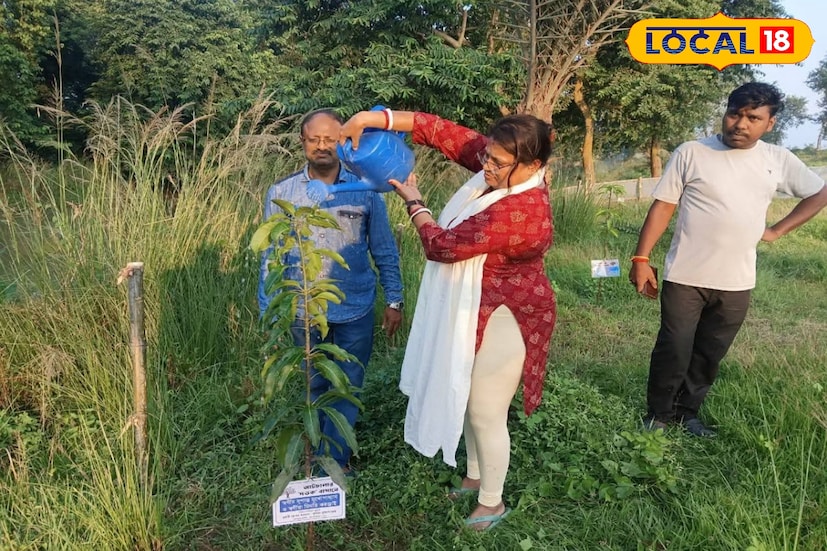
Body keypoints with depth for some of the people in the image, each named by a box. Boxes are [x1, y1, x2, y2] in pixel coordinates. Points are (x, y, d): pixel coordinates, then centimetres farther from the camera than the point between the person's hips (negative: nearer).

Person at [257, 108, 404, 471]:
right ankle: (333, 455, 41)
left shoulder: (366, 190, -7)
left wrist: (394, 301, 0)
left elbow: (384, 251, 0)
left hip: (355, 309, 0)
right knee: (316, 386, 18)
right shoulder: (280, 193, -6)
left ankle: (331, 462, 29)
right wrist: (268, 312, -2)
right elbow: (272, 258, -2)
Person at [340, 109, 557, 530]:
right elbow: (443, 132, -5)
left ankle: (492, 502, 32)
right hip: (475, 311, 10)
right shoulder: (503, 171, -6)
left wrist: (413, 201, -8)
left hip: (502, 321, -10)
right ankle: (475, 477, 46)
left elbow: (442, 246, -25)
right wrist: (374, 118, -14)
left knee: (486, 415, 7)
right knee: (467, 400, 23)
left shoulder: (517, 212, -32)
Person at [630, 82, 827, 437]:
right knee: (673, 352, 2)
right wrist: (641, 259, -11)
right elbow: (662, 207, -6)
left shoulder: (778, 160, 4)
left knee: (709, 356, 14)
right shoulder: (690, 153, -5)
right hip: (684, 277, -3)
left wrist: (777, 231, 9)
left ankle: (686, 412, 33)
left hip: (736, 284, 4)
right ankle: (658, 414, 23)